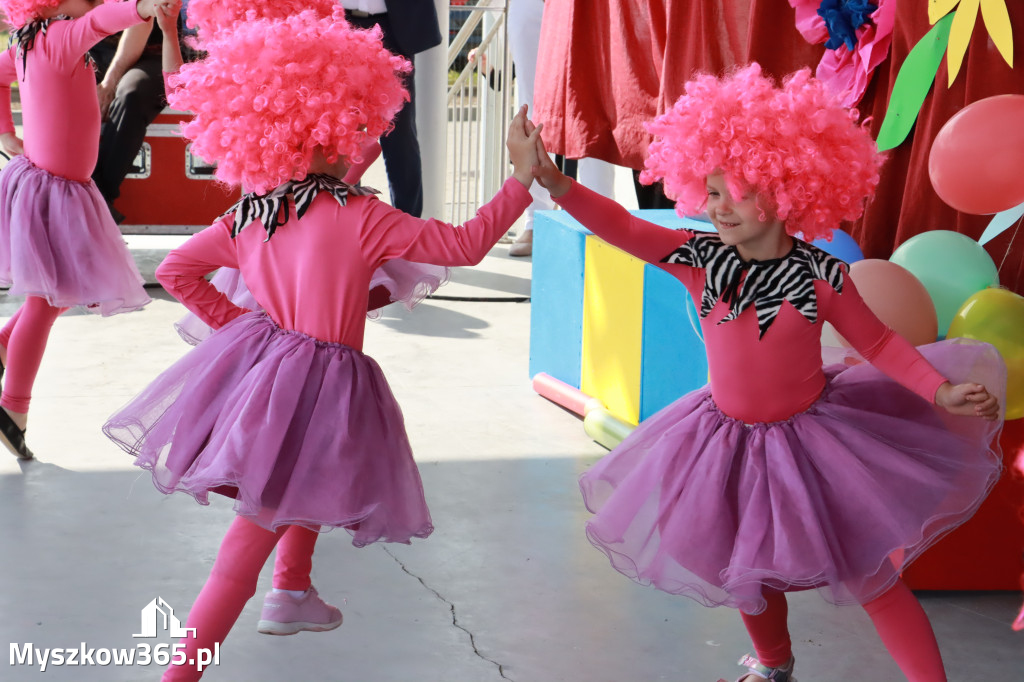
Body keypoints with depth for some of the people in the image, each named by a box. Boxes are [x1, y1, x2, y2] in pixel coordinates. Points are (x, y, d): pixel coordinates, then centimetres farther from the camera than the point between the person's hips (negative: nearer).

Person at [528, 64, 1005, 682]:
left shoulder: (821, 275, -19)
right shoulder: (701, 259, -13)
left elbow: (878, 341, -10)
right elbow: (623, 229, -17)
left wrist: (942, 391, -21)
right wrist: (555, 183, -29)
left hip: (808, 437, -4)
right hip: (729, 436, 4)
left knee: (867, 573, -2)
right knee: (747, 568, 22)